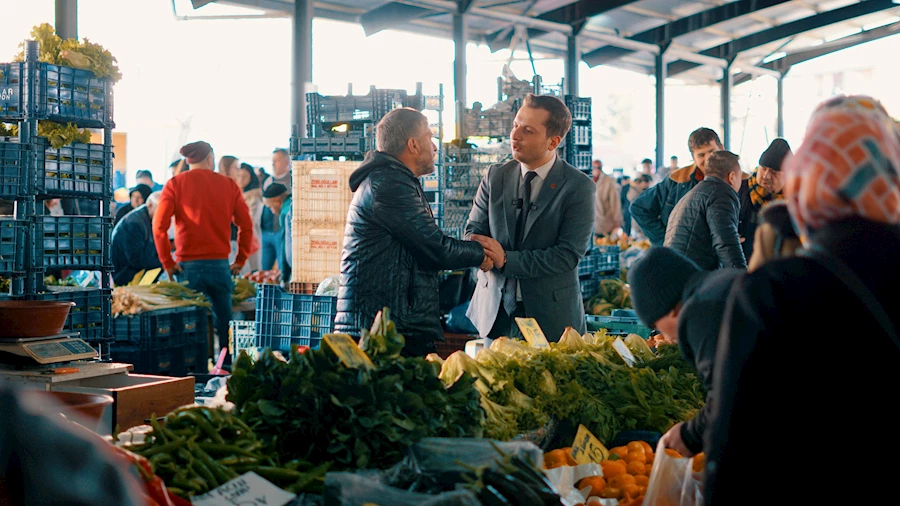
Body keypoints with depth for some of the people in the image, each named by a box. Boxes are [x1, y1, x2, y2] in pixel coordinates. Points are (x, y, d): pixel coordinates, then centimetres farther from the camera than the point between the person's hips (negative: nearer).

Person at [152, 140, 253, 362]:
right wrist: (240, 260, 10)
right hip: (220, 264, 1)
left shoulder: (175, 184, 1)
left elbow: (159, 226, -8)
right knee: (224, 320, 10)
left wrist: (167, 262, -2)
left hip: (188, 265, -1)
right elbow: (246, 225, 3)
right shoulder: (229, 184, 6)